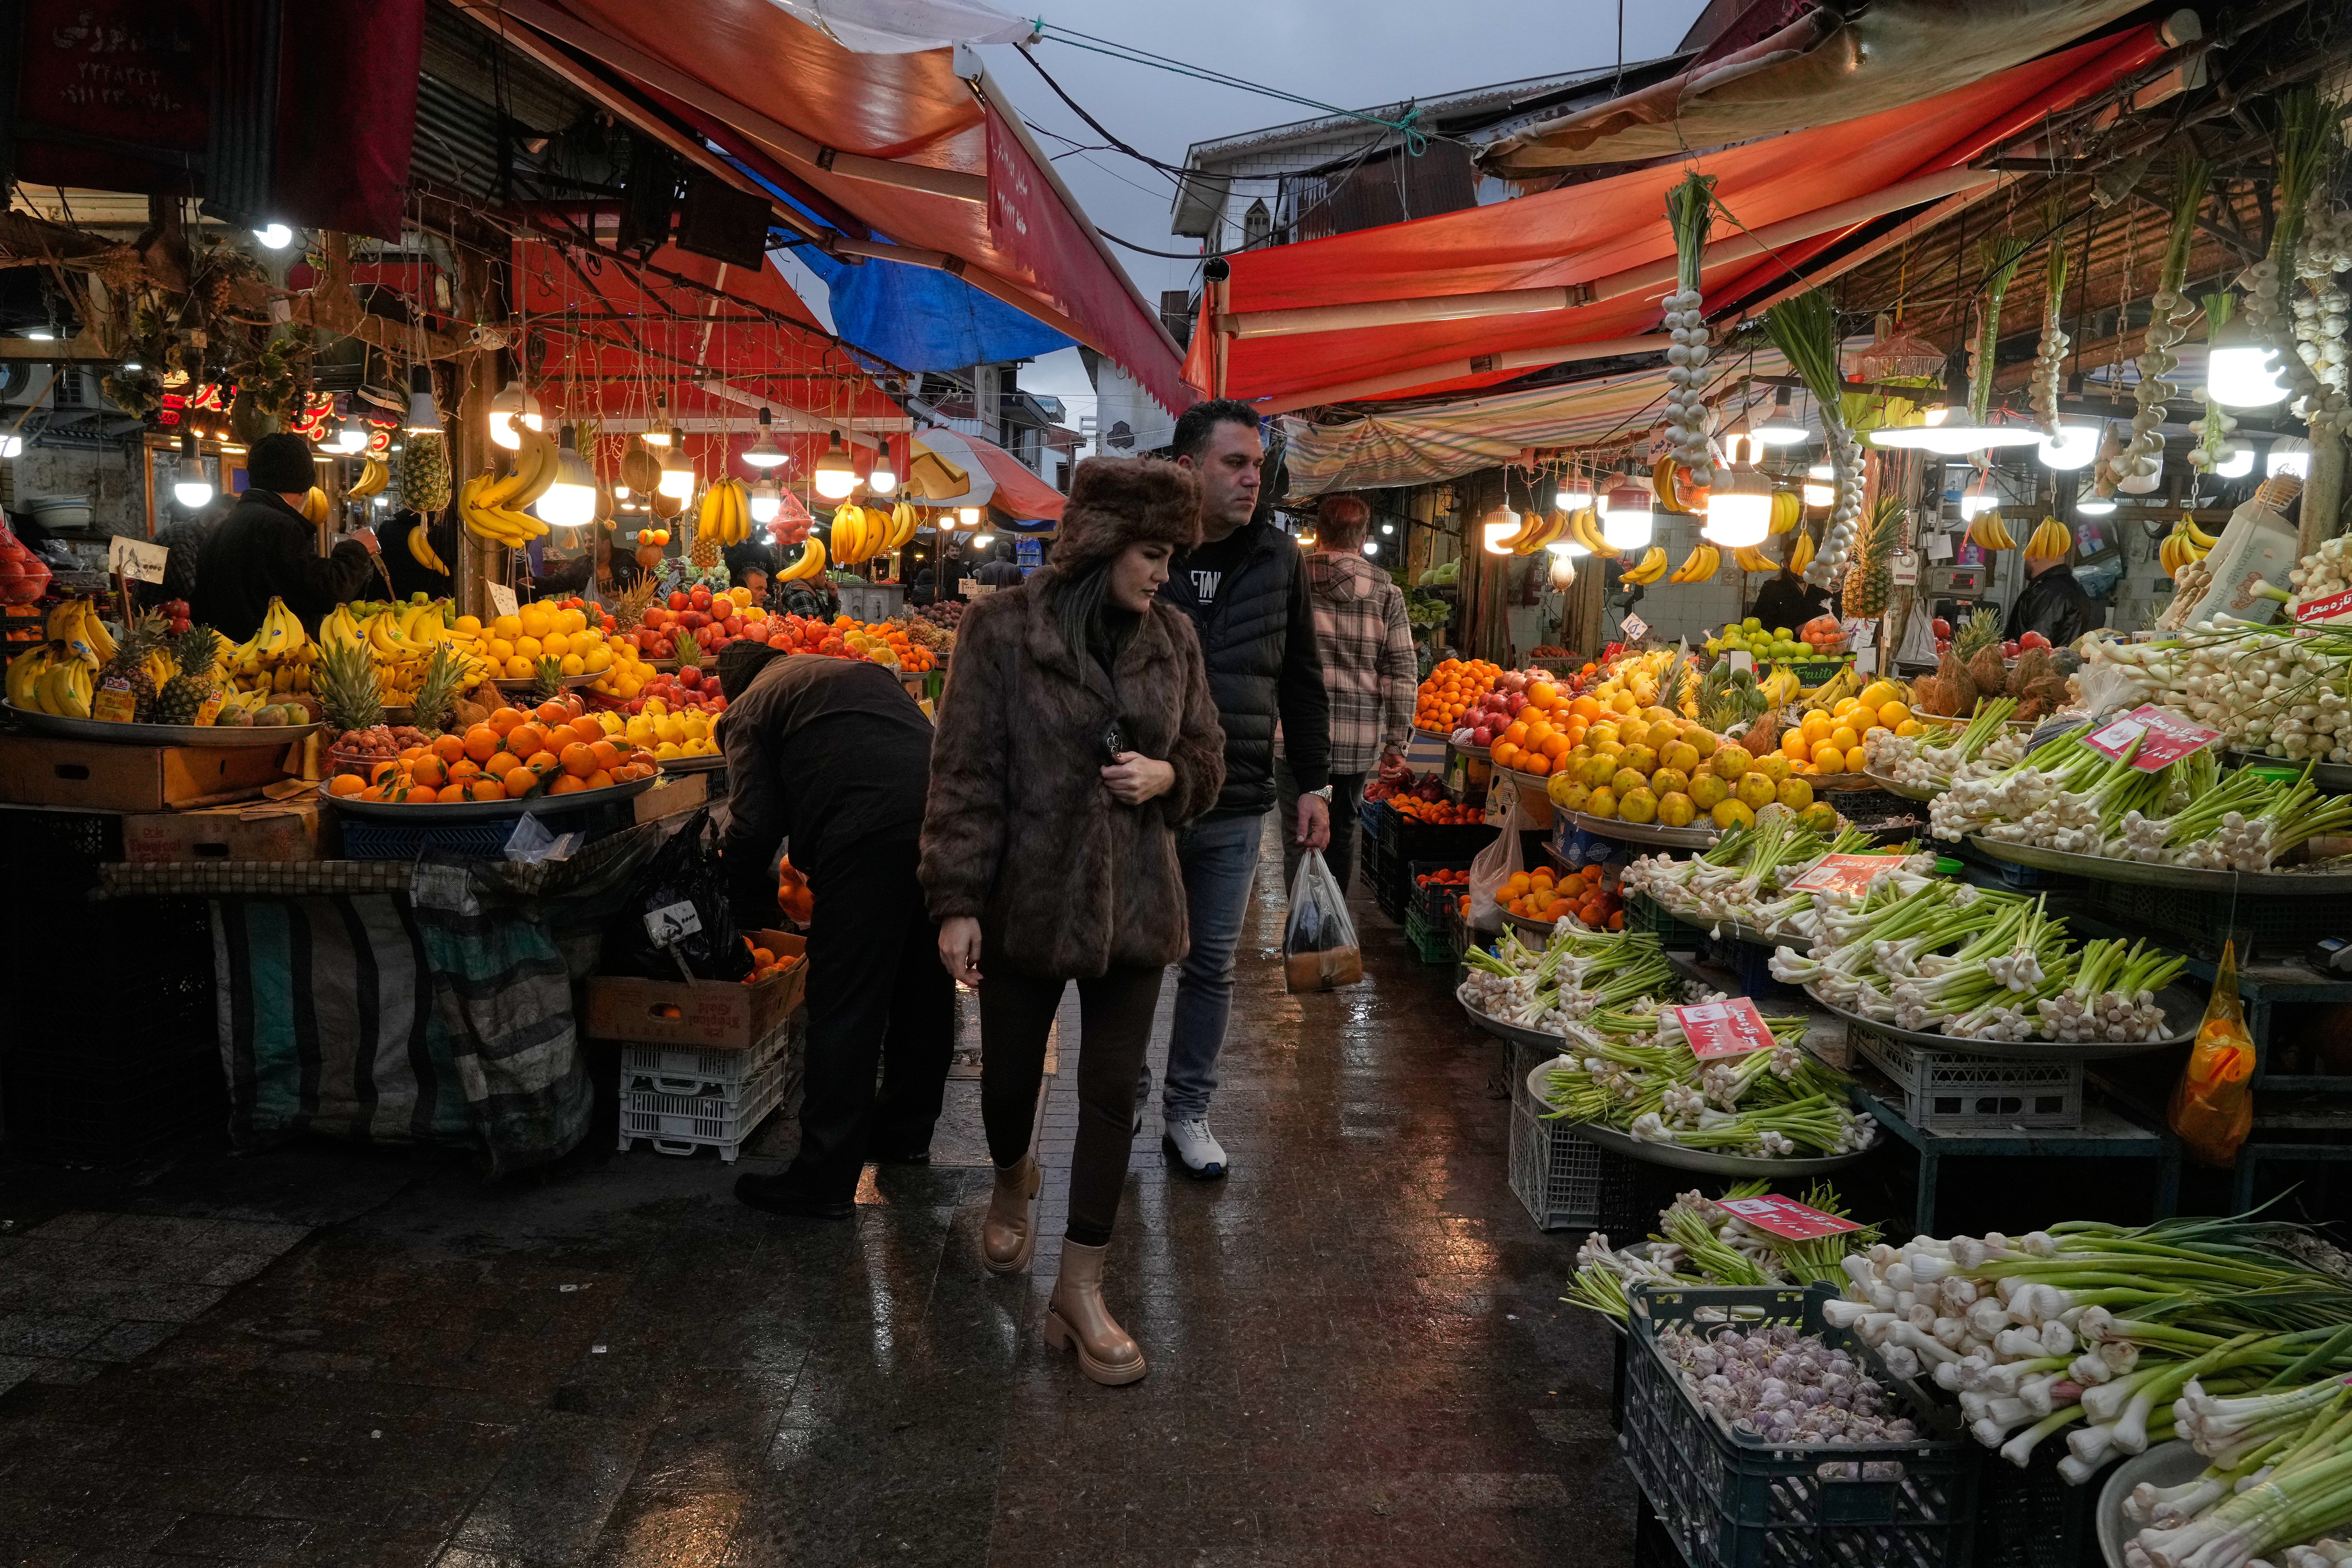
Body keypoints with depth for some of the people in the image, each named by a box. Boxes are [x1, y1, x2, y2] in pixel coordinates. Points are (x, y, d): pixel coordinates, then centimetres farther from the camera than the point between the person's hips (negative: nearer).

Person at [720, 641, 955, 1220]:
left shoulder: (751, 708, 13)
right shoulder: (863, 671, 31)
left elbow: (754, 824, 4)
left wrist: (747, 907, 20)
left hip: (870, 838, -7)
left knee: (844, 1008, -1)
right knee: (924, 988, 19)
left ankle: (824, 1181, 5)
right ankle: (906, 1133, 36)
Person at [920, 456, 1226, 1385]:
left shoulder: (1173, 637, 1)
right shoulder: (1003, 628, -10)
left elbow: (1208, 761, 11)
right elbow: (965, 773, -9)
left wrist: (1167, 776, -11)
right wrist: (957, 902, -12)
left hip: (1133, 903, 2)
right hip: (1026, 898, -2)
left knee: (1113, 1092, 3)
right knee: (1011, 1072, 16)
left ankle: (1080, 1291, 16)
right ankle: (1012, 1187, 50)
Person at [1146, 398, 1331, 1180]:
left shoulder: (1278, 558, 3)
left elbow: (1301, 681, 9)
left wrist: (1314, 784, 7)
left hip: (1236, 811, 3)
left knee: (1213, 966, 12)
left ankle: (1187, 1109, 27)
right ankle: (1125, 1095, 31)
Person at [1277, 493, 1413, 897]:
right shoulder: (1387, 593, 3)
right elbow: (1402, 673, 0)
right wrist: (1398, 743, 4)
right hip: (1359, 740, 2)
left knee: (1300, 837, 3)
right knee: (1343, 832, 17)